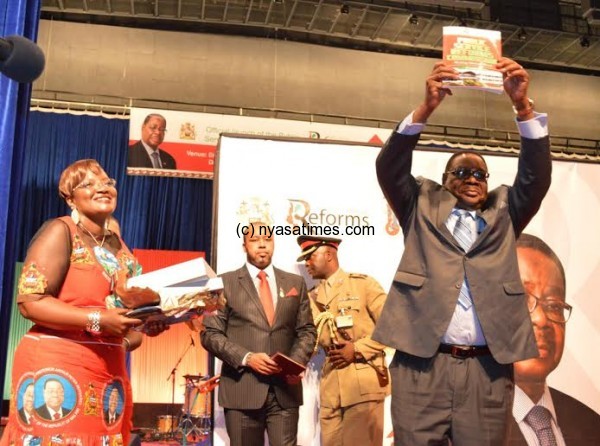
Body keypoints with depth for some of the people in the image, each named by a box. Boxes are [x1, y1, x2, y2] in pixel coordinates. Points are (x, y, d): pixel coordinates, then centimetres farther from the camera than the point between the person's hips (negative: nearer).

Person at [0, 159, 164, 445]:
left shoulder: (119, 247, 14)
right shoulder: (60, 231, -6)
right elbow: (29, 301, -15)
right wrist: (97, 321, -22)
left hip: (109, 369, 7)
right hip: (56, 365, -6)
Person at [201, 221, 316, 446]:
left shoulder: (295, 283, 12)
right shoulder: (225, 283, 3)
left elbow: (307, 330, 11)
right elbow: (210, 333, -1)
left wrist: (297, 361, -7)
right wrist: (246, 358, -14)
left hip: (285, 388, 2)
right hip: (242, 388, -2)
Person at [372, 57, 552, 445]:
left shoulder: (504, 212, 18)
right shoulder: (422, 206, 14)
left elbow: (537, 177, 4)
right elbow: (390, 169, 0)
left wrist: (523, 106, -8)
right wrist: (426, 108, -12)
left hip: (488, 369, 2)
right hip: (421, 365, -1)